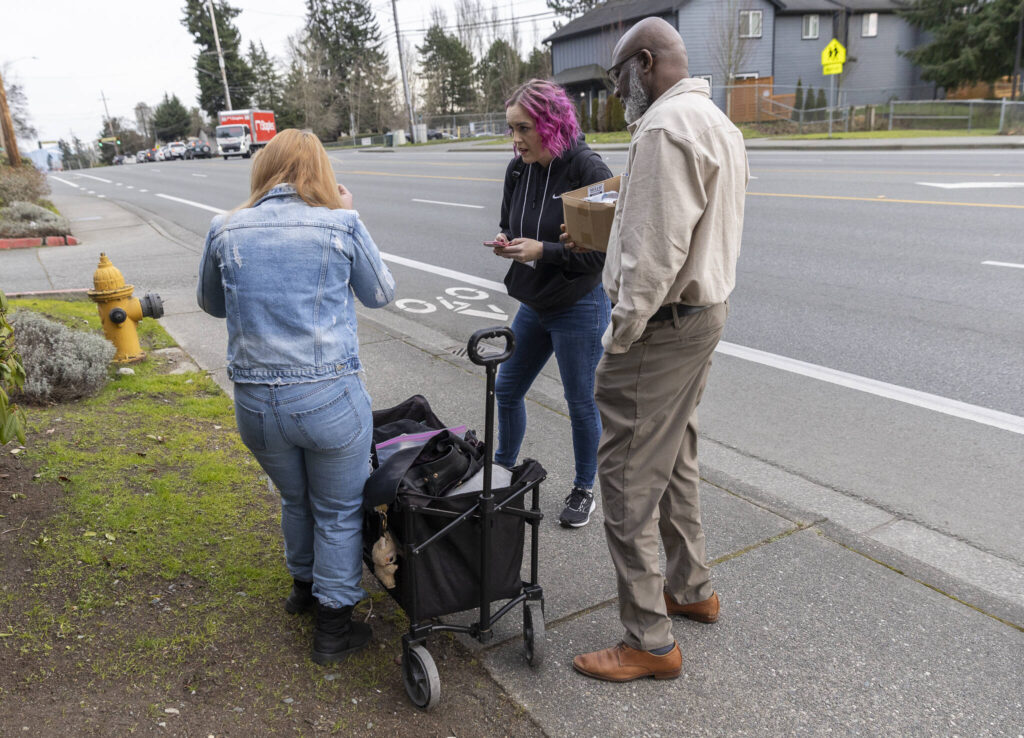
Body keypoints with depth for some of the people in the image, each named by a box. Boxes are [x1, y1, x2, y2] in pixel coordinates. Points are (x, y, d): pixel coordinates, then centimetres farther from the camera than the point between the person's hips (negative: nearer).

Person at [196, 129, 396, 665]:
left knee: (295, 499, 28)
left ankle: (303, 584, 51)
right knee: (339, 512, 16)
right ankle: (333, 626, 28)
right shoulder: (342, 224, -6)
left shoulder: (226, 230, 2)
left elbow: (211, 303, 18)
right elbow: (380, 294, 9)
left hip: (254, 402, 4)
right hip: (329, 398, -3)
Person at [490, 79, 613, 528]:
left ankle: (584, 490, 30)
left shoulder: (588, 171, -19)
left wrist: (543, 251, -26)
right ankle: (503, 470, 40)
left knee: (581, 403, 9)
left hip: (579, 308, -7)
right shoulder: (518, 169, 1)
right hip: (533, 303, 7)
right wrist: (506, 243, -8)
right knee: (506, 390, 17)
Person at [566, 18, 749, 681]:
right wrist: (605, 239, 15)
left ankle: (650, 643, 11)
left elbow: (656, 252, -24)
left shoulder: (665, 126, -18)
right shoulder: (719, 122, 16)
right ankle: (692, 589, 38)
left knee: (630, 478, -2)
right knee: (675, 458, 22)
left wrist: (621, 334, -16)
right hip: (707, 306, 11)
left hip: (663, 322, -11)